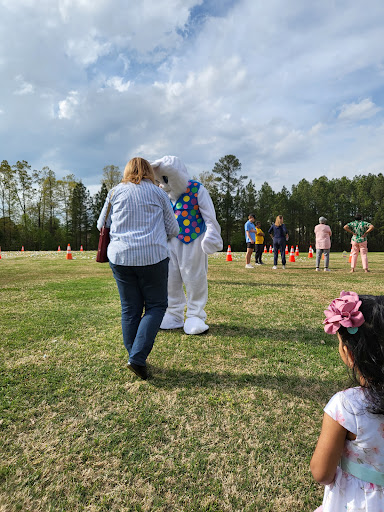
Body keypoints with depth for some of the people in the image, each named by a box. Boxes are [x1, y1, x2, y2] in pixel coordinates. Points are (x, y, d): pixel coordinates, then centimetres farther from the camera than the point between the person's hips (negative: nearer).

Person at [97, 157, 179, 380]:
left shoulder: (116, 192, 11)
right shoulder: (158, 193, 7)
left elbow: (102, 225, 18)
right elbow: (173, 229, 9)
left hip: (120, 257, 3)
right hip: (153, 257, -2)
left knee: (130, 309, 11)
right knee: (156, 305, 9)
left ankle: (135, 358, 19)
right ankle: (138, 357, 0)